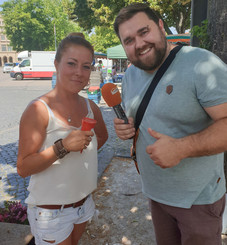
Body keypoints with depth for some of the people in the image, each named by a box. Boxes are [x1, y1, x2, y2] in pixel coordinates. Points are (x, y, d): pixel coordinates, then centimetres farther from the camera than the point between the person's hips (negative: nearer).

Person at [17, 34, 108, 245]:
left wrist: (83, 150, 0)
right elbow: (23, 168, -21)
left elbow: (102, 136, 16)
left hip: (83, 202, 6)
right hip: (50, 210, -6)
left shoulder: (91, 107, -3)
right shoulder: (39, 110, -20)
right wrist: (63, 147, -32)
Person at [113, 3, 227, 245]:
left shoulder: (201, 64, -20)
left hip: (198, 198, -6)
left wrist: (181, 148, -34)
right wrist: (125, 129, -8)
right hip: (155, 192, 6)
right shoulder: (130, 75, 2)